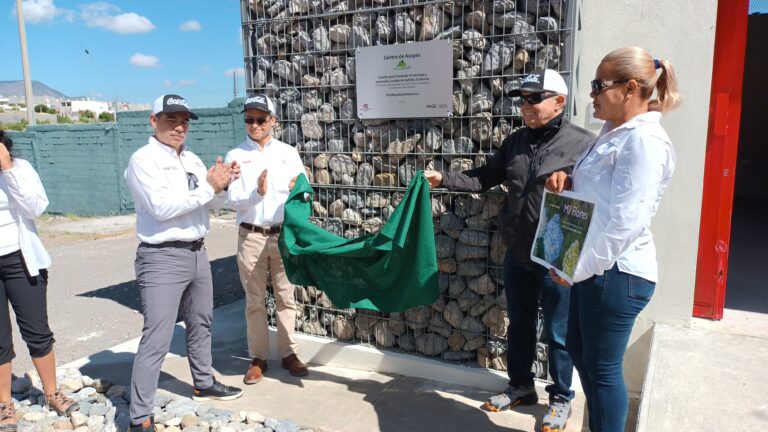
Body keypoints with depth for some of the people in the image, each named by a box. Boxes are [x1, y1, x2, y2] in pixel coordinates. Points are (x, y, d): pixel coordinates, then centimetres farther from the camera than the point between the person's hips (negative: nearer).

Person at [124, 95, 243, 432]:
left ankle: (203, 384, 41)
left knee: (200, 324, 21)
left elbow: (215, 203, 10)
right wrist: (208, 186, -20)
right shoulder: (143, 159, -10)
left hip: (197, 253, 8)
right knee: (157, 339, -7)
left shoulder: (193, 160, 11)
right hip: (162, 259, -8)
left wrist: (221, 185, -10)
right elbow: (162, 207, -22)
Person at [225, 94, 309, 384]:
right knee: (255, 300, 7)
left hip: (284, 234, 1)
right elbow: (232, 200, -7)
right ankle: (258, 357, 19)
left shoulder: (288, 153, 4)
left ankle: (289, 353, 20)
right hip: (251, 236, -1)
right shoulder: (236, 156, 0)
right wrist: (256, 193, -25)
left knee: (286, 297, 8)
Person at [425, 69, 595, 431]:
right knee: (519, 325, 19)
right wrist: (444, 178, 0)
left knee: (558, 333, 10)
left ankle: (561, 398, 31)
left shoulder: (583, 144, -13)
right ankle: (521, 387, 39)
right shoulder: (516, 141, 5)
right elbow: (485, 177, 9)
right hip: (517, 255, 6)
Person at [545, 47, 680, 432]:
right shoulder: (614, 132, 13)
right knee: (579, 351, 20)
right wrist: (567, 182, 3)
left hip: (616, 272, -10)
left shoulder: (643, 139, -18)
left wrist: (577, 268, -18)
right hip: (593, 266, 10)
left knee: (602, 367, 4)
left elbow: (625, 221, -24)